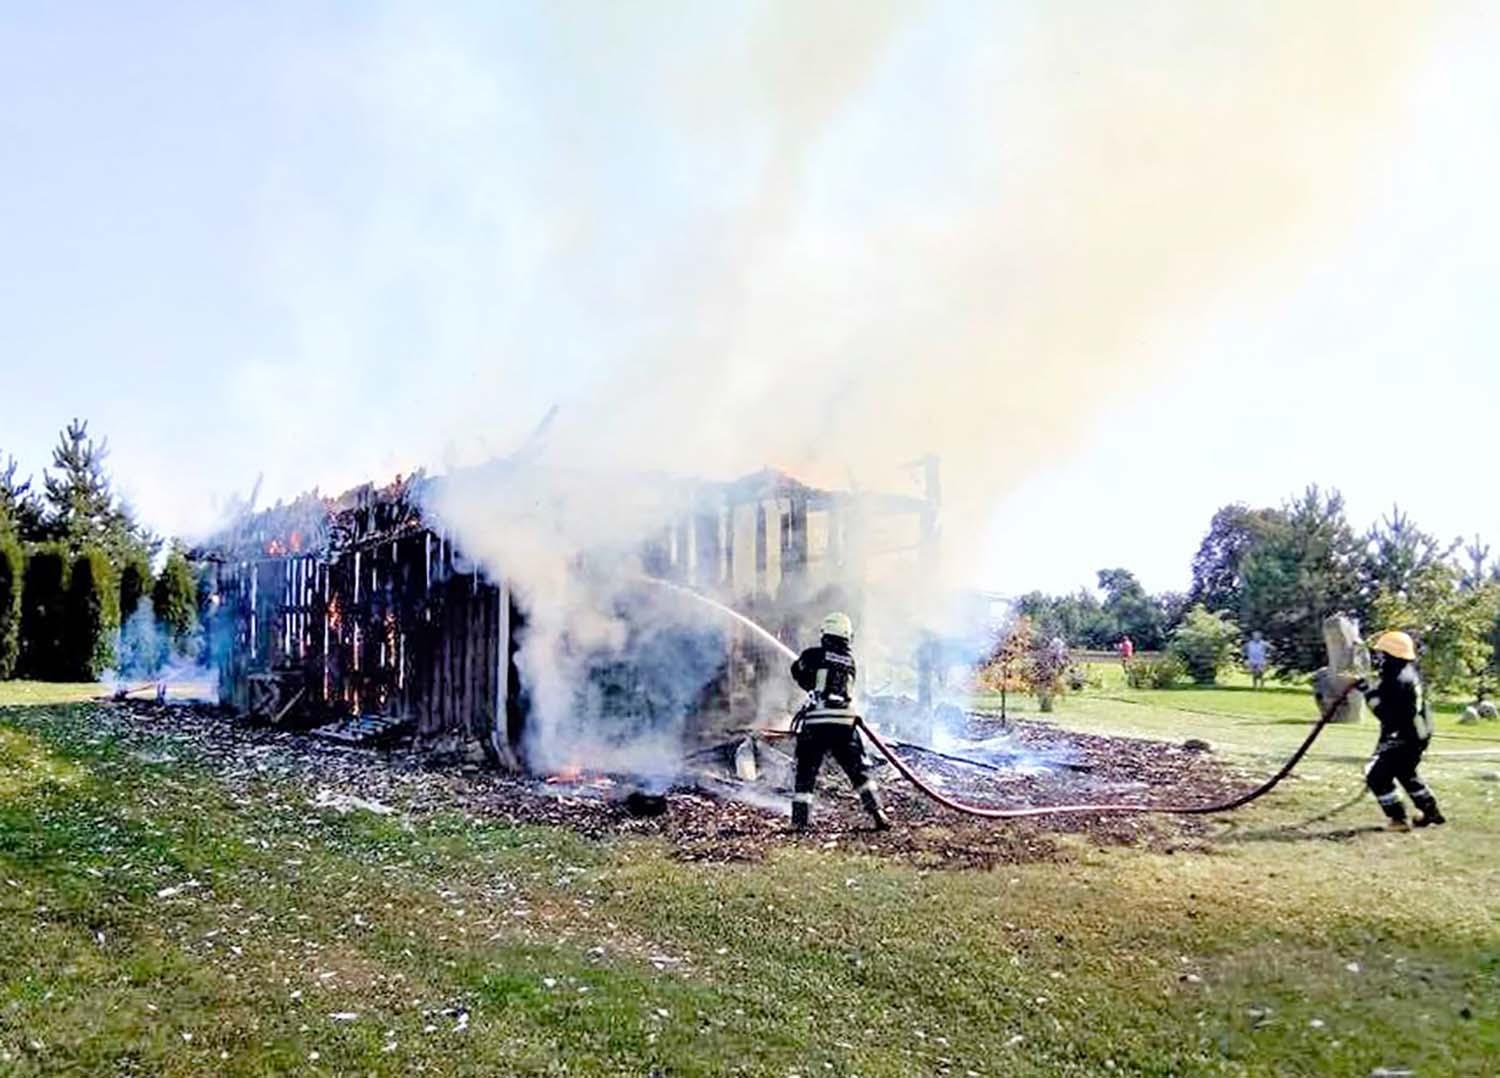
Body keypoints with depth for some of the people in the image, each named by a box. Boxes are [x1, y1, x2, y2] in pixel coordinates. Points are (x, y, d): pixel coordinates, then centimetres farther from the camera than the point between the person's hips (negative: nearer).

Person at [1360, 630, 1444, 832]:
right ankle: (1431, 811, 40)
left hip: (1403, 739, -10)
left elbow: (1386, 713, -25)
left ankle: (1397, 819, -1)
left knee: (1377, 775, -6)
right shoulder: (1409, 672, 4)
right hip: (1418, 735, 10)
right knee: (1405, 773, 28)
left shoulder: (1397, 681, -26)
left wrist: (1367, 691, -23)